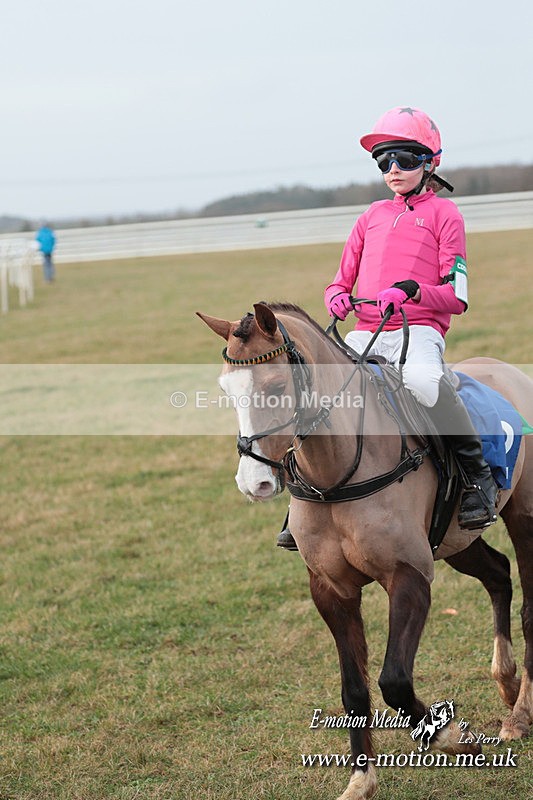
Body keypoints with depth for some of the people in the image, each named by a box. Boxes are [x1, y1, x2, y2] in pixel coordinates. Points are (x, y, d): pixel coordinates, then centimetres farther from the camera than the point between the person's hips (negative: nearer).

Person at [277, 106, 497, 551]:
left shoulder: (443, 213, 9)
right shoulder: (372, 217, 24)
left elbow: (456, 296, 0)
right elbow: (341, 282, 24)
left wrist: (411, 290, -19)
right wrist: (338, 299, -1)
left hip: (418, 330, -5)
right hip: (365, 334, 6)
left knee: (423, 380, -39)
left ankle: (477, 475, -22)